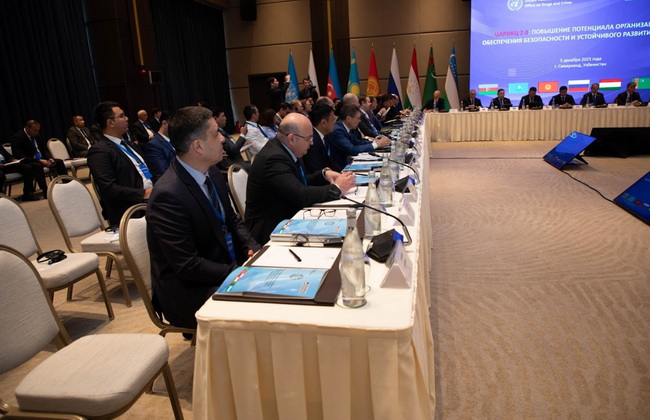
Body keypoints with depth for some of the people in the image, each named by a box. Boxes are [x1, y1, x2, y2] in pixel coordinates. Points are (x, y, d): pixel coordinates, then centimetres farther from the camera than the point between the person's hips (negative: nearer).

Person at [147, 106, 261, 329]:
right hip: (189, 291, -8)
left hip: (230, 267, 8)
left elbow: (231, 220, 12)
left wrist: (252, 248, -5)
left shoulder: (212, 173, 1)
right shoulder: (168, 195, -25)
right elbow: (187, 266, -23)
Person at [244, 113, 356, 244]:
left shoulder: (285, 149, 4)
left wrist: (324, 173, -1)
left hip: (289, 217, 9)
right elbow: (302, 195, -28)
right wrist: (337, 188, -16)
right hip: (271, 229, -9)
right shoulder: (273, 159, -24)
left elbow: (303, 181, 17)